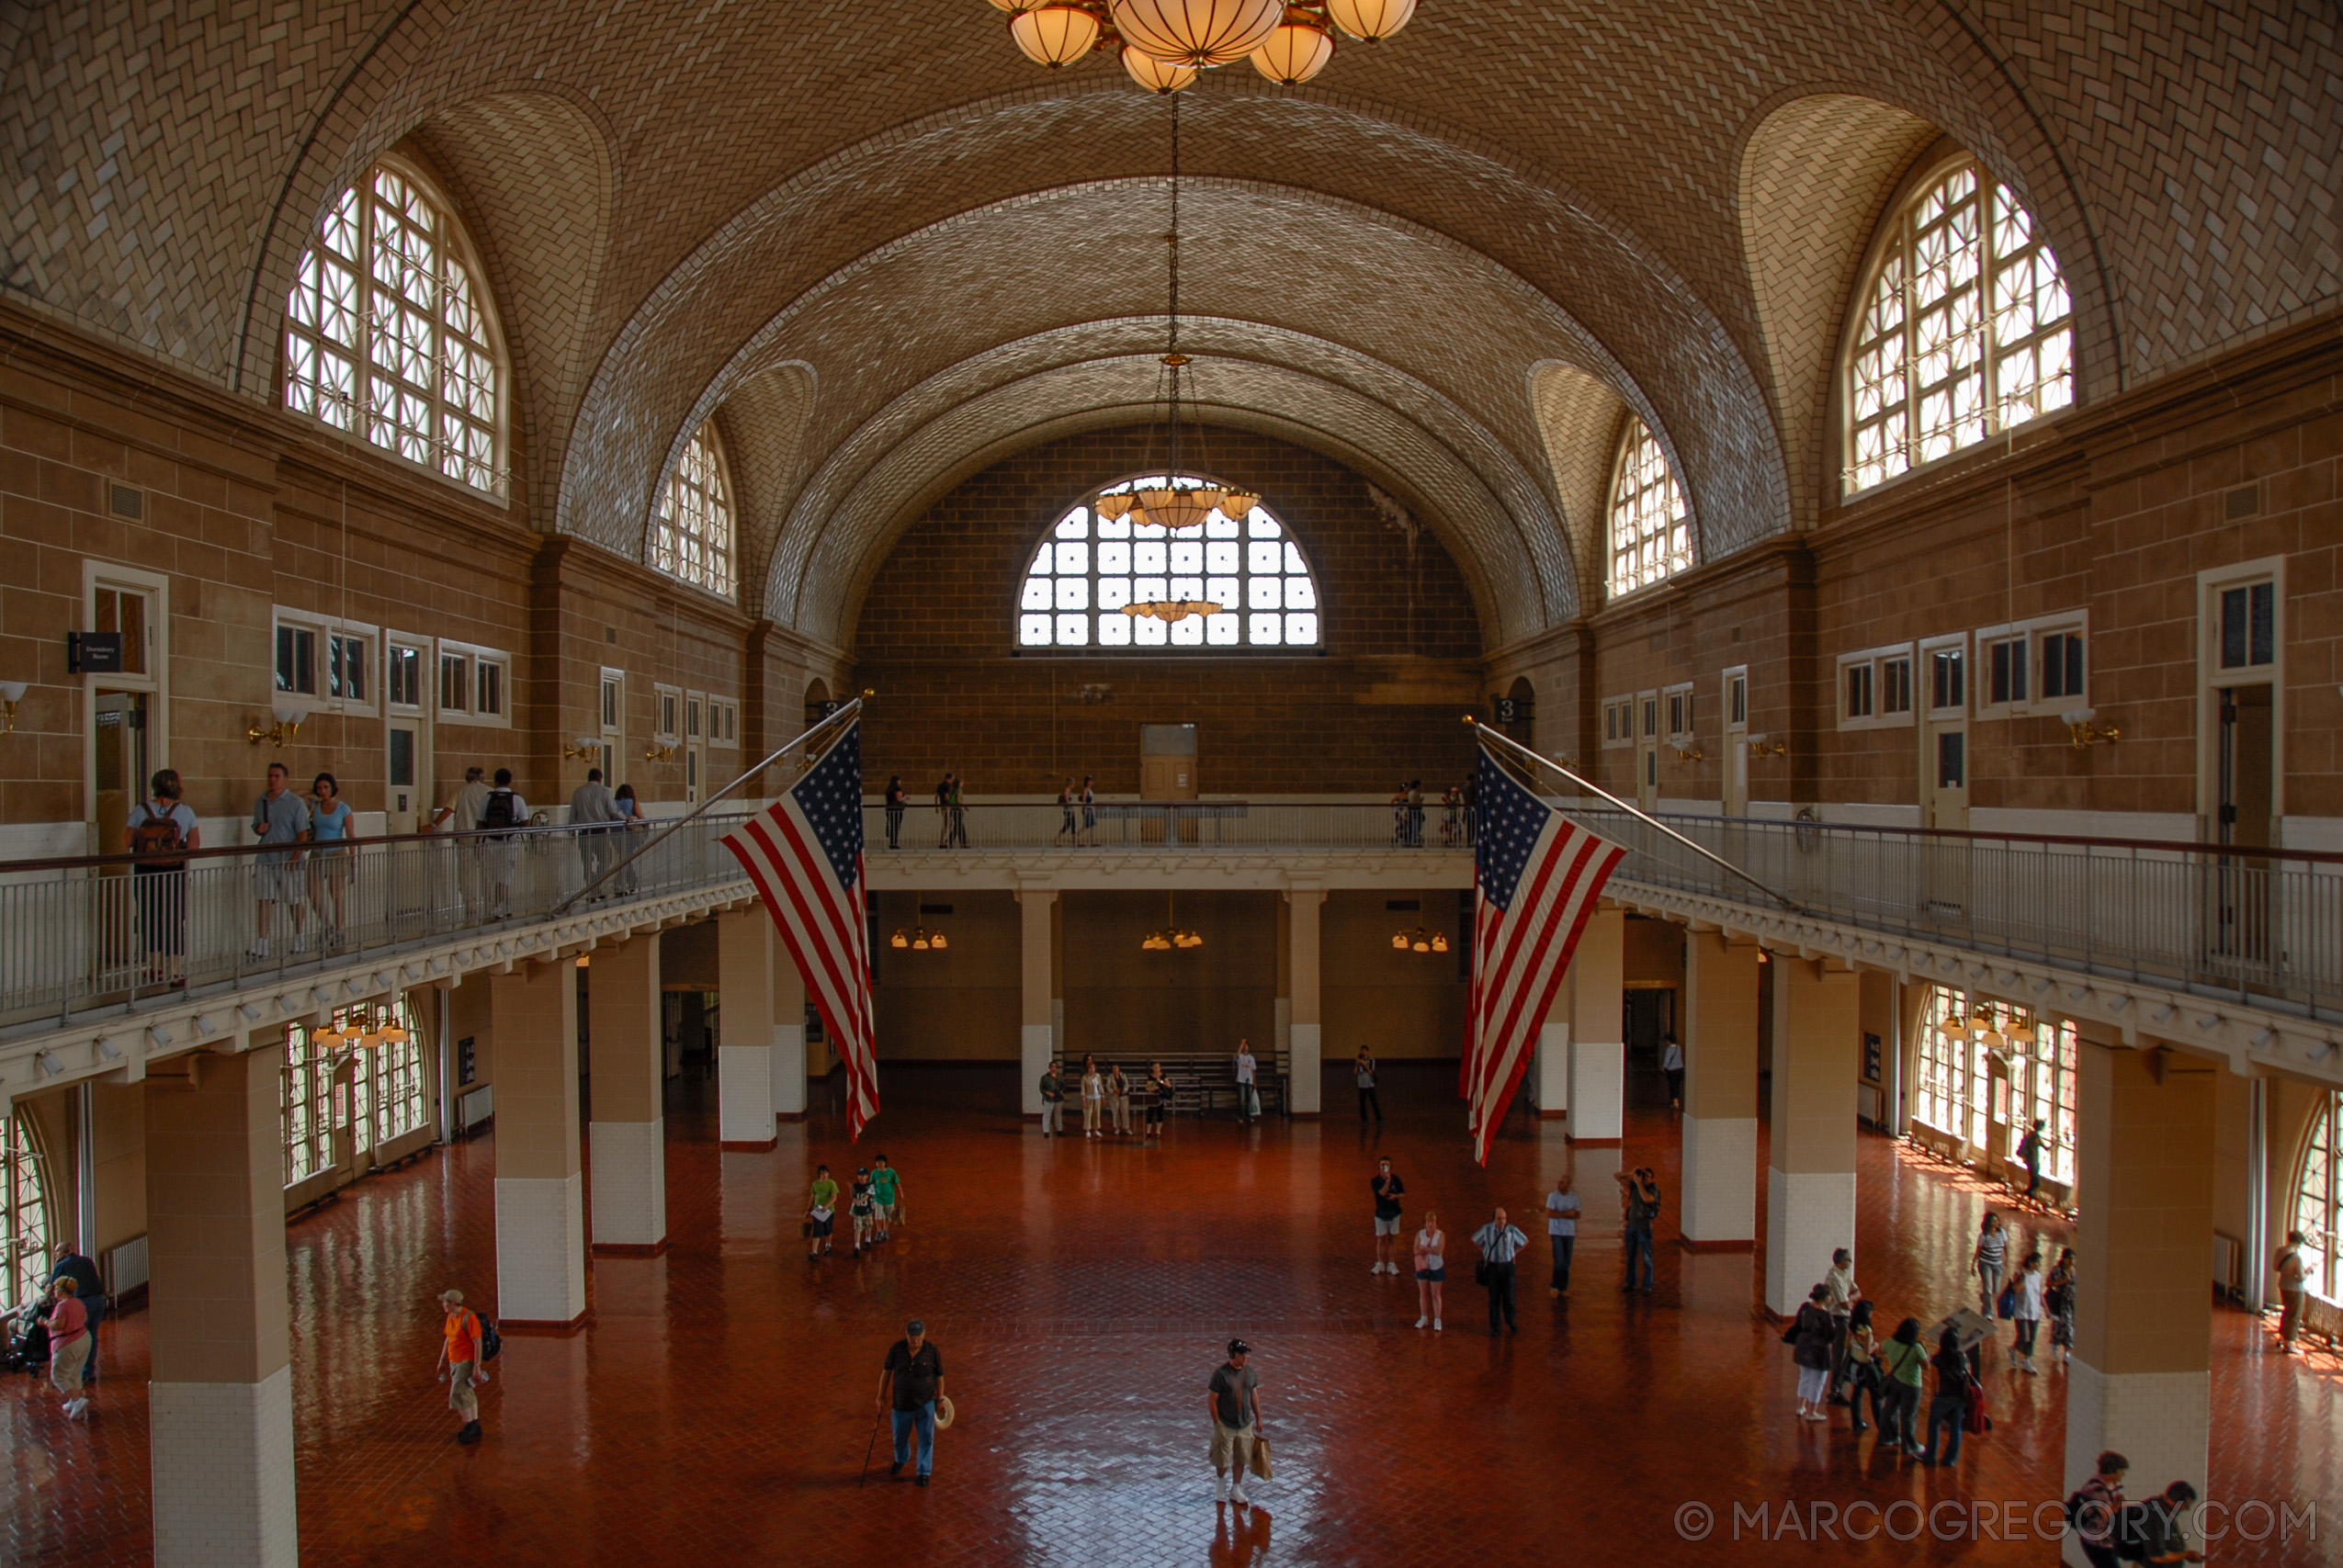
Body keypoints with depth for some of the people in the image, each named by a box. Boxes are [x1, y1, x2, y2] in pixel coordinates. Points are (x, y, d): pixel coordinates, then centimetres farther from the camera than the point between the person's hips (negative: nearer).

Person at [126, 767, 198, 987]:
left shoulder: (141, 810, -3)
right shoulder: (185, 811, -5)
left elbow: (126, 842, -1)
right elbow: (194, 845, -3)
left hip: (145, 872, 1)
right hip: (174, 874, -1)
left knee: (150, 919, 15)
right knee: (174, 922, 6)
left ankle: (156, 969, 23)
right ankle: (175, 973, 6)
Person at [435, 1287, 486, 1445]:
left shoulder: (469, 1318, -20)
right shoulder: (451, 1317, 6)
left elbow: (477, 1343, -20)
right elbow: (448, 1339, 18)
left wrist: (477, 1367, -22)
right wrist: (442, 1361, 20)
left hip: (467, 1362, -8)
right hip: (454, 1361, 8)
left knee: (458, 1394, -13)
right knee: (467, 1395, 13)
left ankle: (469, 1426, -3)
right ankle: (475, 1427, 22)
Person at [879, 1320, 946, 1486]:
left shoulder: (933, 1352, -17)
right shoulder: (896, 1349, -15)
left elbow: (940, 1377, -5)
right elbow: (887, 1372, -2)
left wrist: (940, 1399, 1)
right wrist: (881, 1396, 2)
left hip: (925, 1404, -2)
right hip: (902, 1403, 2)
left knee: (926, 1438, 6)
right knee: (900, 1436, 20)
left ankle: (924, 1472, 24)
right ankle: (901, 1460, 50)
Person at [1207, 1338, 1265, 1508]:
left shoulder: (1250, 1373, 0)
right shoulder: (1221, 1374, -17)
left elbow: (1254, 1395, 10)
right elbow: (1212, 1400, -12)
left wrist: (1258, 1419, 13)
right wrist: (1217, 1423, -12)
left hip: (1245, 1425, 4)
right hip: (1225, 1426, -4)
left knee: (1241, 1460, 12)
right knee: (1223, 1462, 5)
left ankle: (1236, 1491, 28)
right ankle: (1220, 1482, 34)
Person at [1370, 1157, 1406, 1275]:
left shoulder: (1395, 1179, -3)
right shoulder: (1375, 1181, -11)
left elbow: (1403, 1193, 4)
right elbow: (1382, 1193, -25)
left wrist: (1396, 1196, -16)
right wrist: (1388, 1180, -32)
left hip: (1394, 1212, 1)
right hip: (1381, 1213, -1)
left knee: (1393, 1239, 6)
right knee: (1381, 1239, 6)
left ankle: (1392, 1265, 14)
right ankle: (1380, 1265, 19)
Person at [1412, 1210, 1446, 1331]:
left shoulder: (1440, 1235, -13)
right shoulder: (1420, 1234, -7)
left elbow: (1439, 1250, -24)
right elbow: (1416, 1251, -13)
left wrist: (1424, 1248, -18)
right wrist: (1431, 1249, -22)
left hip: (1436, 1268, -2)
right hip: (1422, 1267, 2)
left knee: (1435, 1295, 5)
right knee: (1423, 1294, 13)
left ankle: (1437, 1320, 14)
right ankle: (1423, 1318, 27)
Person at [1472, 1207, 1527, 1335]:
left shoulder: (1512, 1230, -11)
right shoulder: (1487, 1229, -9)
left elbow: (1525, 1241, 8)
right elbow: (1474, 1240, 11)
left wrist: (1514, 1252, 3)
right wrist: (1484, 1252, 6)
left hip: (1507, 1266, 0)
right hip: (1492, 1266, 0)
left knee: (1508, 1296, 7)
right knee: (1494, 1298, 5)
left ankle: (1511, 1322, 31)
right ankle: (1494, 1327, 16)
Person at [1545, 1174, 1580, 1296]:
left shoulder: (1574, 1197, 5)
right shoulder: (1553, 1196, -5)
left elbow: (1577, 1215, 0)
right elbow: (1550, 1214, -13)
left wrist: (1560, 1215, -13)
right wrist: (1567, 1214, -12)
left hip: (1569, 1233, 3)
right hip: (1556, 1233, -3)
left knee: (1566, 1263, 5)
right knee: (1559, 1261, -10)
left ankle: (1563, 1288, 15)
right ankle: (1554, 1285, 7)